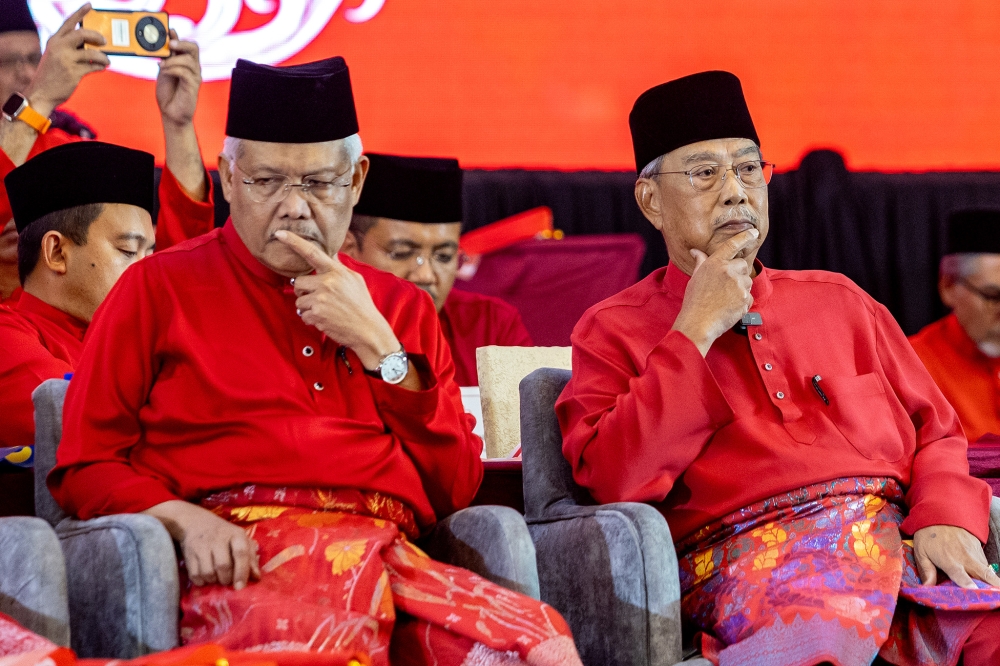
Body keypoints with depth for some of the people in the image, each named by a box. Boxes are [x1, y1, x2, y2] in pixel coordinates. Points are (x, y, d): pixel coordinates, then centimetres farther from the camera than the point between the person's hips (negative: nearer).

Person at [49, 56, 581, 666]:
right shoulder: (159, 289, 15)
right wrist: (184, 520, -11)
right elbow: (85, 467, 10)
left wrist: (377, 343, 6)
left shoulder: (401, 309, 25)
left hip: (389, 554, 4)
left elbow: (457, 489, 14)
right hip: (241, 564, -4)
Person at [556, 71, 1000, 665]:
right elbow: (613, 481, -4)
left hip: (906, 531, 4)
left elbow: (936, 431, 22)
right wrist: (694, 333, -2)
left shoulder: (838, 300, 26)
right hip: (757, 552, -4)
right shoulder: (614, 331, 13)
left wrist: (947, 519, -1)